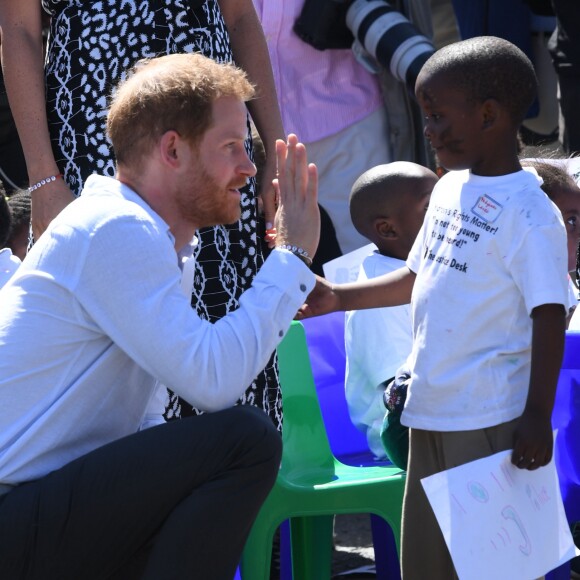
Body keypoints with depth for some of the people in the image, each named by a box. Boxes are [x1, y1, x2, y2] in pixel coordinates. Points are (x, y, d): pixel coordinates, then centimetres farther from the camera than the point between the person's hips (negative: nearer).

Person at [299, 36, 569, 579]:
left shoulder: (528, 213, -15)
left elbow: (549, 315, -17)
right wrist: (339, 299, 17)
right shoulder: (450, 189, 11)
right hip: (431, 411, 9)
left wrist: (538, 417, -20)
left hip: (490, 420, -9)